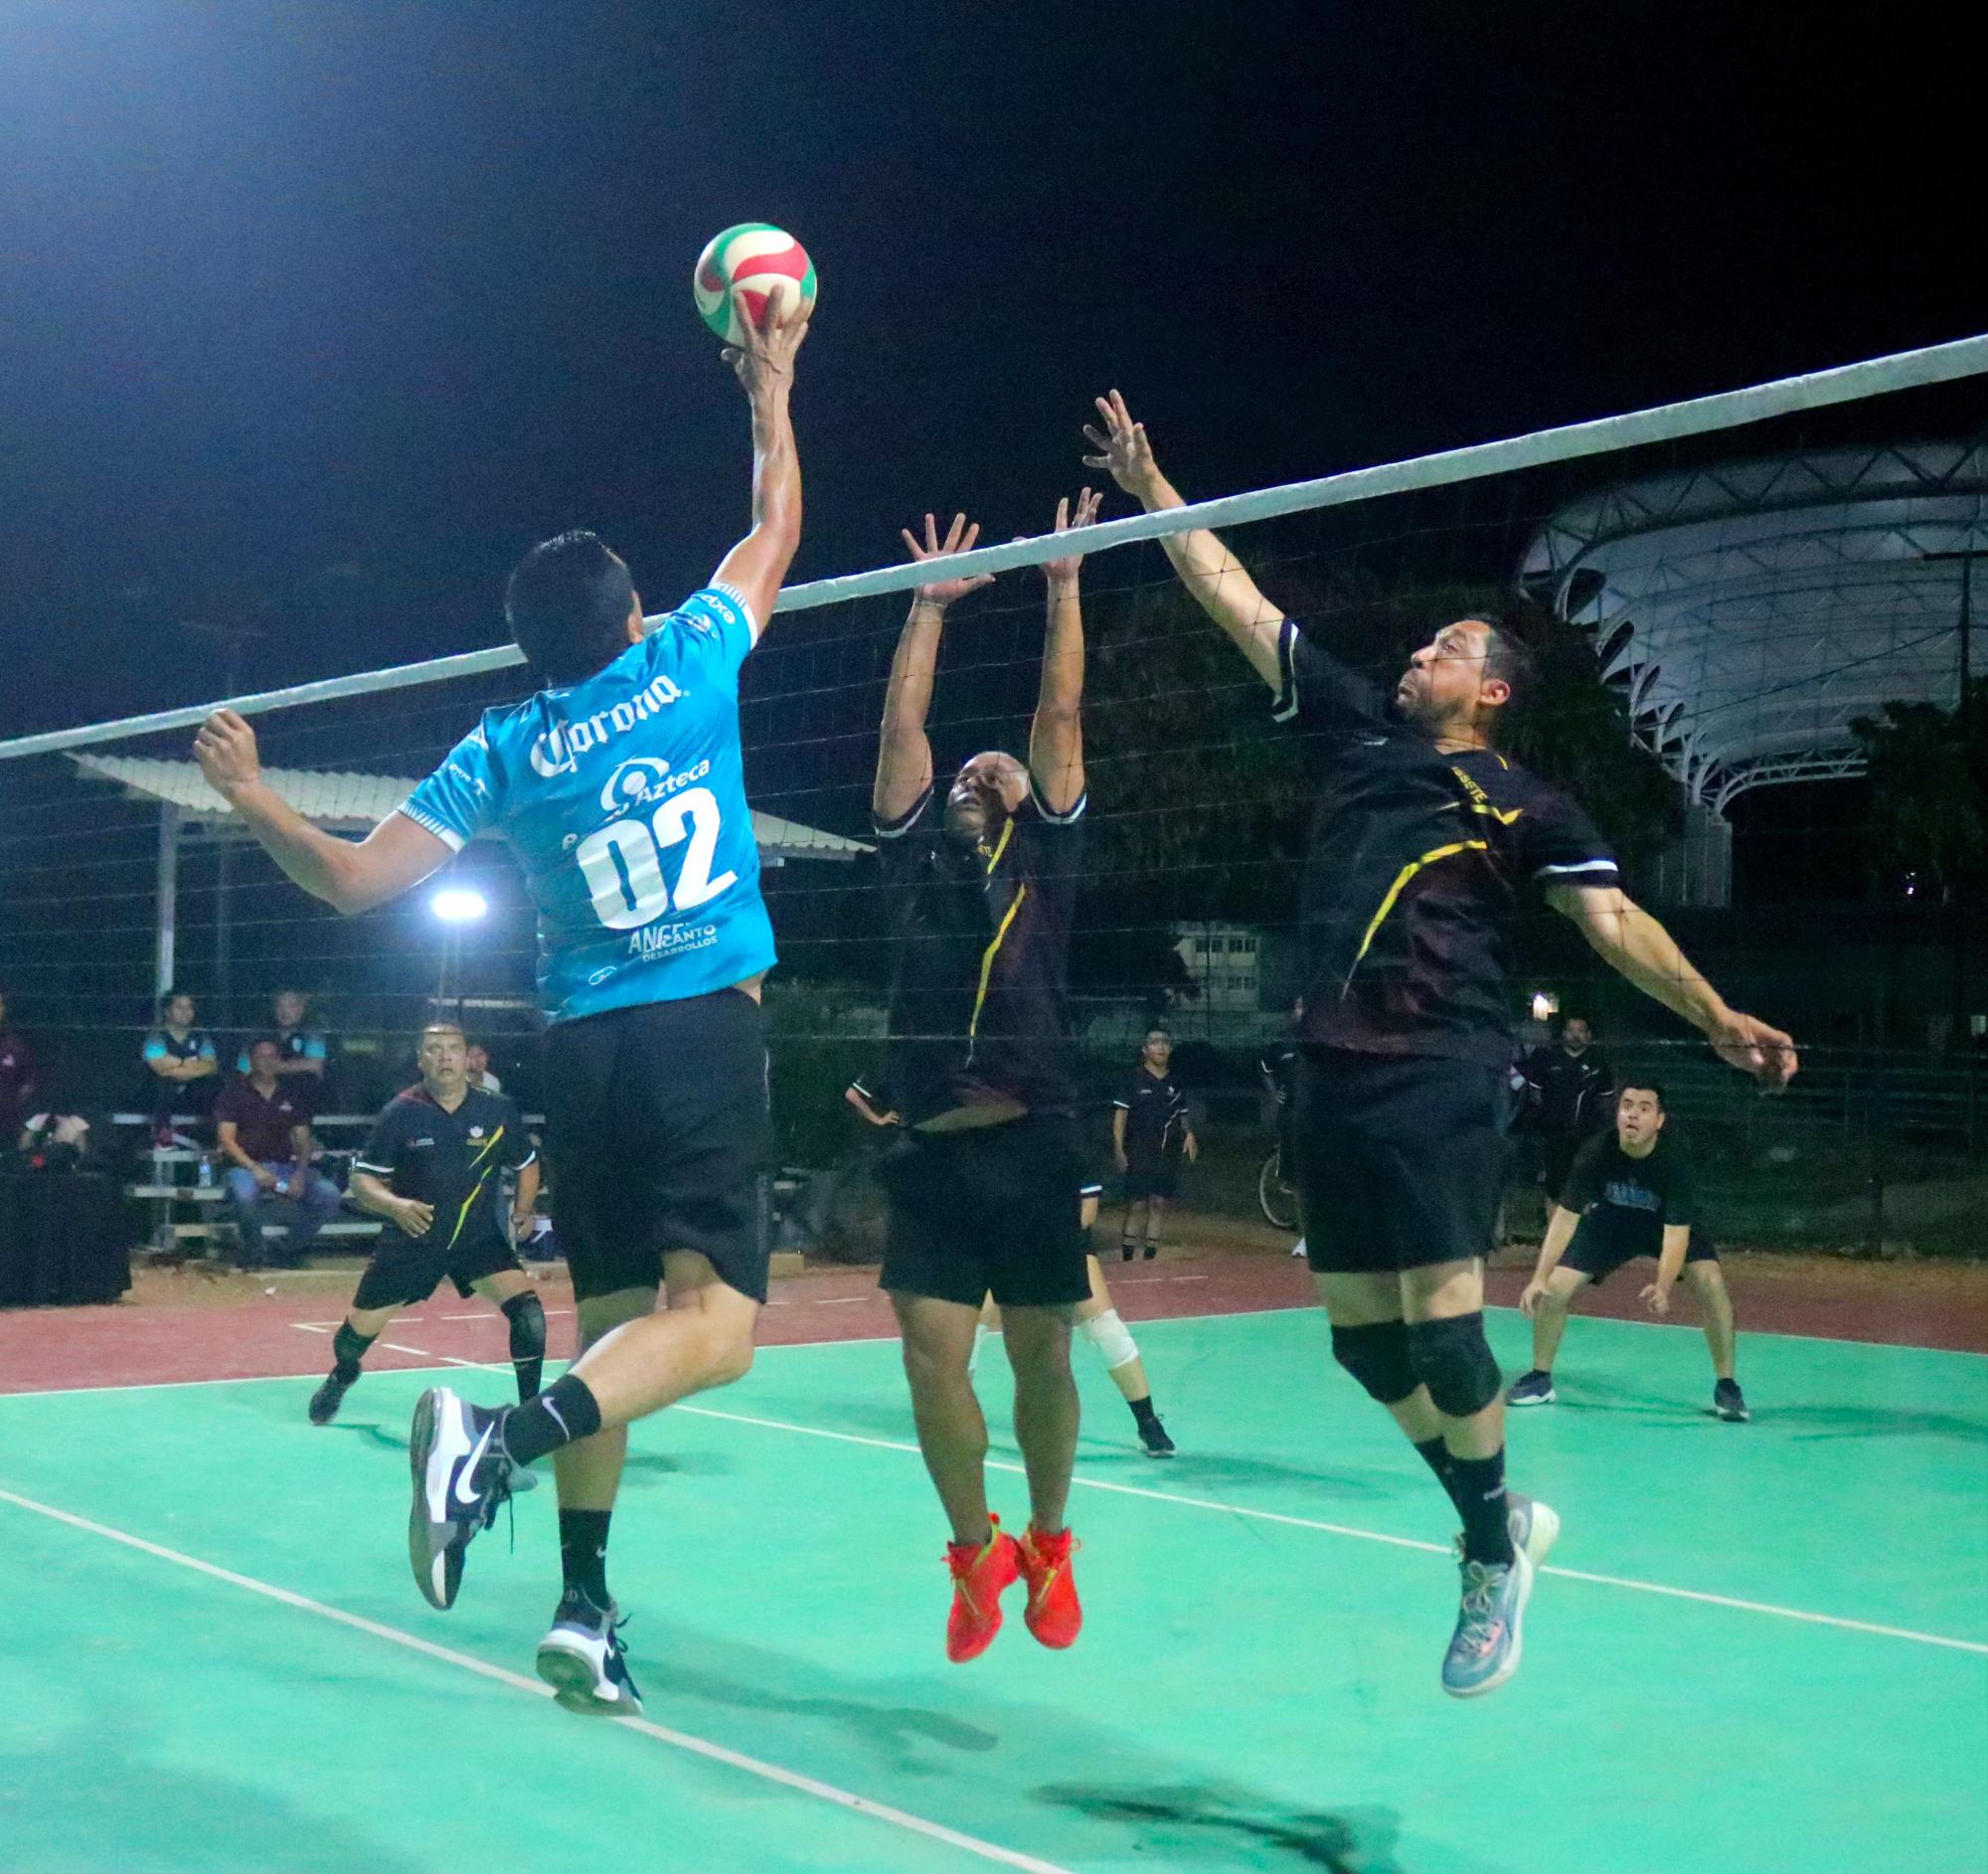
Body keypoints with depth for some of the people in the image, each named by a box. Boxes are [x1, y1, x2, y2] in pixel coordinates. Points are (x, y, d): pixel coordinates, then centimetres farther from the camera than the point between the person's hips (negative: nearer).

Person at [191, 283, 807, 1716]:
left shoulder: (503, 751, 5)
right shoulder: (688, 666, 0)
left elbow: (356, 880, 6)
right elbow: (775, 536, 15)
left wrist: (250, 799, 22)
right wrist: (772, 389, 26)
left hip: (587, 1047, 4)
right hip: (709, 1029, -4)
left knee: (616, 1322, 13)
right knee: (716, 1320, -11)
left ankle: (585, 1608, 13)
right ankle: (503, 1438, -35)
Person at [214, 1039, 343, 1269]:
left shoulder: (292, 1094, 14)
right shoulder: (234, 1092, 4)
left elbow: (303, 1140, 11)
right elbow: (226, 1140, -4)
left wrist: (300, 1173, -9)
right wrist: (255, 1169, -18)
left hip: (284, 1166, 3)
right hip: (246, 1166, -3)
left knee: (329, 1194, -23)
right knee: (244, 1196, -39)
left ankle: (294, 1249, 0)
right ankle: (254, 1252, -9)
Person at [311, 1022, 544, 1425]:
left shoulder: (498, 1111, -6)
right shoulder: (400, 1112, -11)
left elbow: (527, 1164, 11)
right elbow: (362, 1178, -7)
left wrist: (522, 1213, -4)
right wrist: (395, 1204, -26)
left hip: (481, 1239, 0)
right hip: (410, 1240, 0)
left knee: (528, 1312, -22)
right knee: (358, 1331, 7)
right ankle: (341, 1377, 45)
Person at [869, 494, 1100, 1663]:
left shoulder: (1044, 861, 10)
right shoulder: (917, 860, 15)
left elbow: (1062, 717, 6)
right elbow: (903, 726, 15)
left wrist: (1063, 582, 6)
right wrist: (929, 606, 17)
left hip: (1032, 1146, -2)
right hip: (932, 1151, 2)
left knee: (1040, 1353, 4)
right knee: (933, 1355, -3)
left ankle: (1048, 1546, 24)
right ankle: (976, 1552, 16)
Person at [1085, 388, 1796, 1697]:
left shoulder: (1524, 805, 5)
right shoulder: (1358, 734, 18)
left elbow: (1614, 919, -5)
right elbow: (1239, 602, 20)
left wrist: (1718, 1018, -20)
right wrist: (1152, 490, 23)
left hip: (1443, 1082, -5)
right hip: (1336, 1080, 6)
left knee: (1441, 1326, -11)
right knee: (1364, 1338, 7)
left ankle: (1492, 1555, 11)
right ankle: (1502, 1520, 26)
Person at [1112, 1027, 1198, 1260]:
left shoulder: (1176, 1082, 10)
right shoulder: (1135, 1079, -3)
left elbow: (1183, 1114, 18)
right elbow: (1120, 1113, -4)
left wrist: (1189, 1134, -2)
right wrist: (1118, 1148, -11)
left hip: (1168, 1151, 4)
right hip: (1139, 1151, -4)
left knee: (1159, 1203, 4)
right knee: (1137, 1204, -8)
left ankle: (1151, 1253, 12)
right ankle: (1126, 1256, -4)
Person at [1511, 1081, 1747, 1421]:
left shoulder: (1675, 1160, -33)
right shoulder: (1596, 1153, -28)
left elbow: (1676, 1232, -35)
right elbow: (1565, 1216, -21)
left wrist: (1662, 1288, -51)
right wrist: (1539, 1278, -27)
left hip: (1669, 1224, -2)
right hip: (1611, 1221, 2)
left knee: (1711, 1282, -26)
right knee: (1554, 1288, -10)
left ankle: (1726, 1386, -8)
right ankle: (1540, 1379, 14)